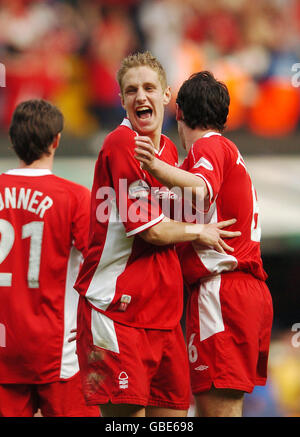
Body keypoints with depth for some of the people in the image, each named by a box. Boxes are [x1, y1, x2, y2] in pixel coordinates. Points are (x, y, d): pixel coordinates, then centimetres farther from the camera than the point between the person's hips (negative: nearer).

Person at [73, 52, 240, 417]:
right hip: (117, 311, -8)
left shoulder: (169, 149, 15)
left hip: (163, 314, 8)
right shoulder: (121, 144, -11)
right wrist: (199, 233, 2)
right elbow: (152, 230, -14)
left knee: (174, 410, 6)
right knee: (127, 414, -9)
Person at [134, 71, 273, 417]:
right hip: (251, 290, 10)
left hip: (221, 290, -10)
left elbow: (201, 190, -27)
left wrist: (157, 167, -43)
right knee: (224, 406, 12)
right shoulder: (228, 151, 26)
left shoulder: (207, 146, -4)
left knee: (216, 405, -15)